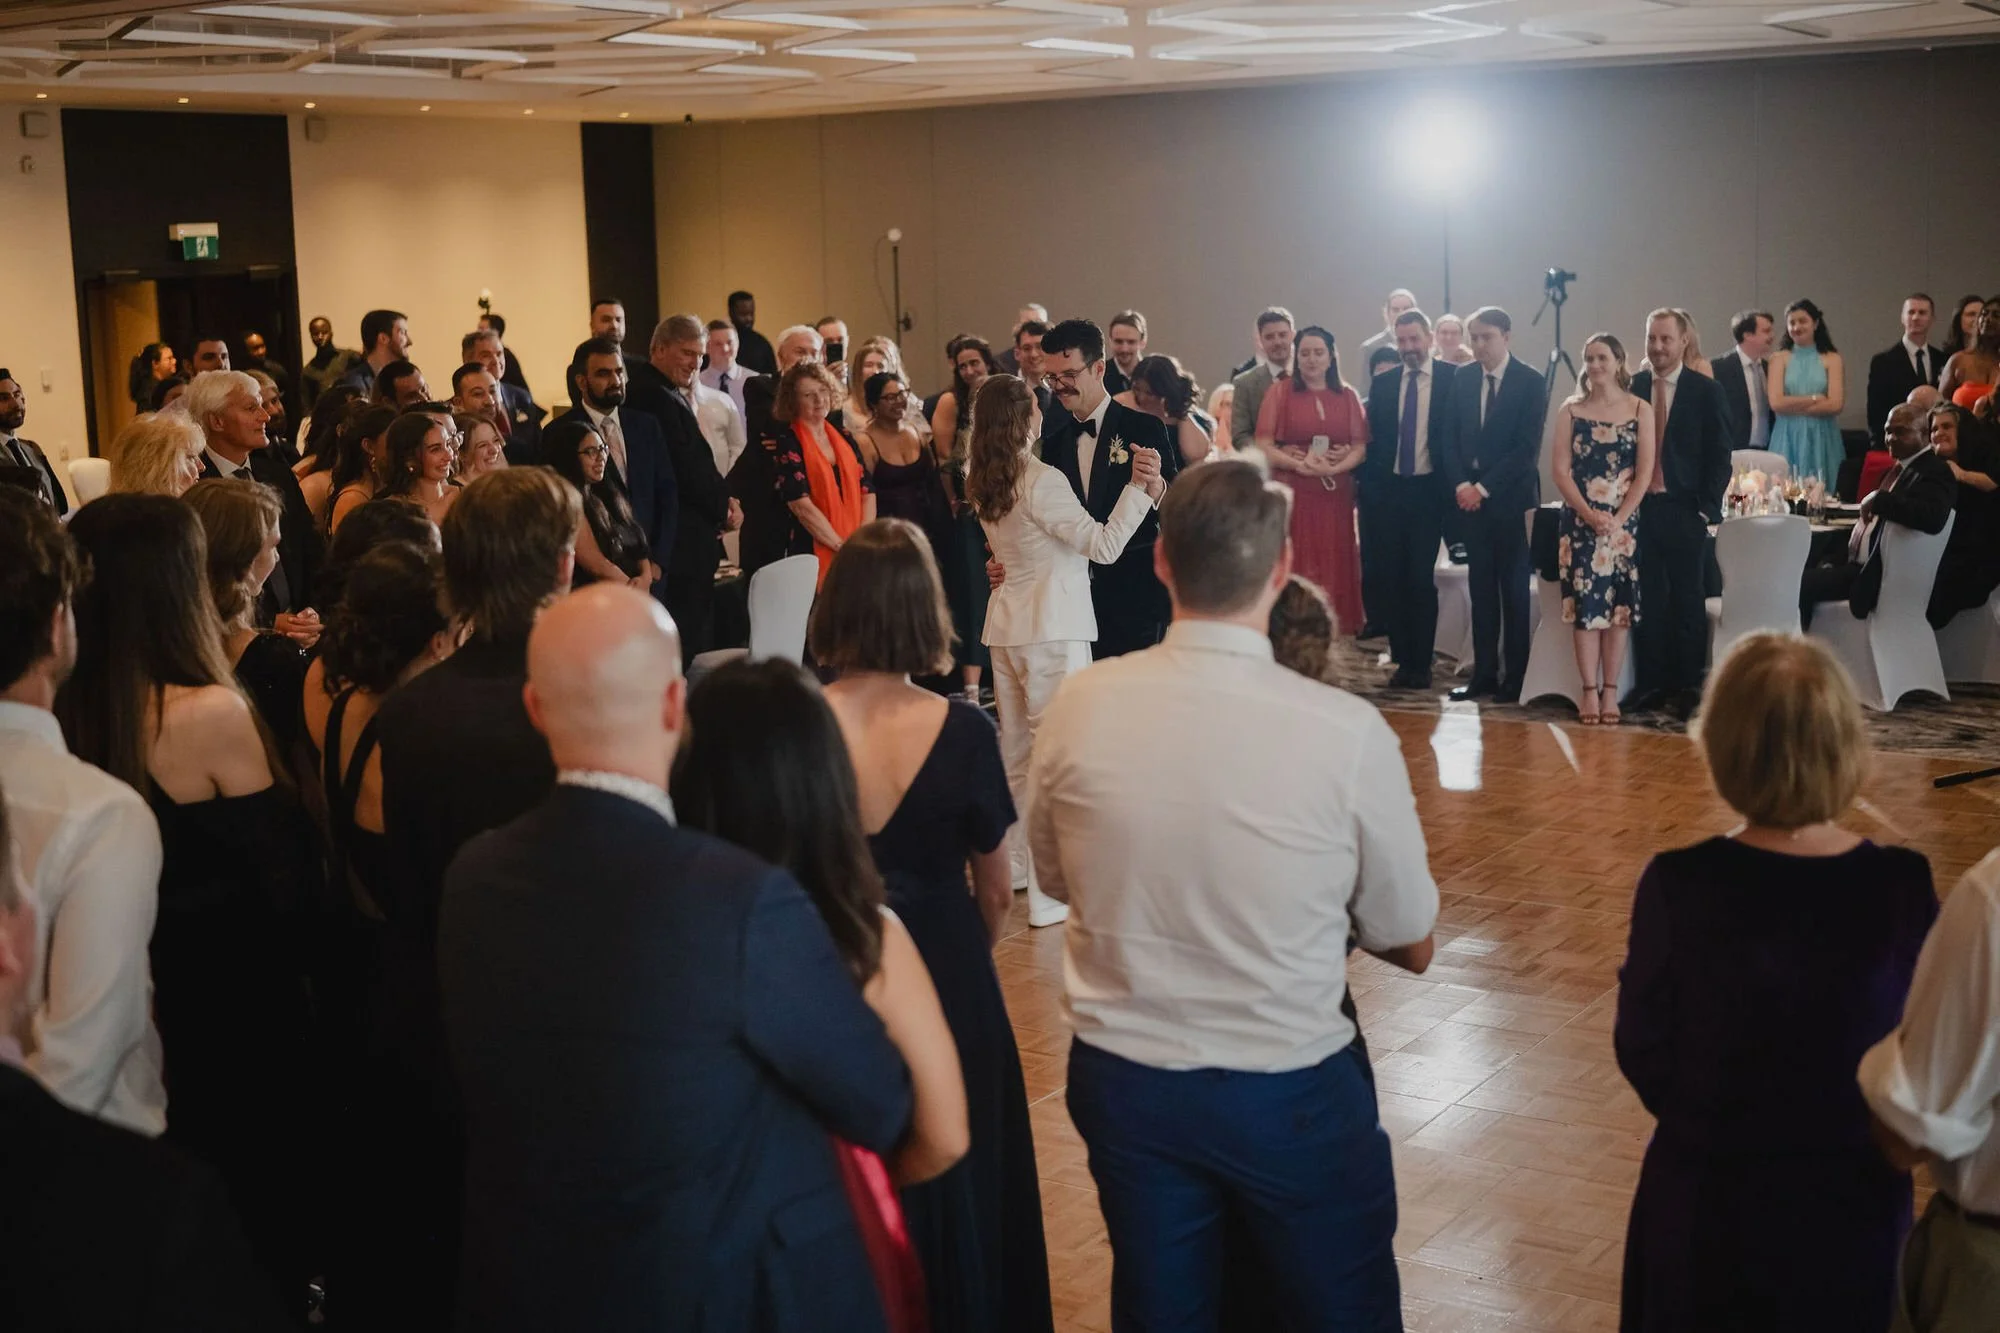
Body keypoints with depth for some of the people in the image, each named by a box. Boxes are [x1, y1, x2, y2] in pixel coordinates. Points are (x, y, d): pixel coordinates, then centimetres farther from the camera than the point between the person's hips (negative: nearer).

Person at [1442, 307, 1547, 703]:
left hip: (1511, 498, -4)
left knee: (1515, 589, 2)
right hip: (1469, 496, 4)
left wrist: (1484, 487, -14)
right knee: (1481, 587, 6)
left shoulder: (1531, 382, -6)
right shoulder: (1463, 380, 8)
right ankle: (1484, 673, 10)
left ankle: (1516, 678, 7)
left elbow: (1527, 447, -11)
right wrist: (1460, 485, -7)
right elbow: (1450, 439, 8)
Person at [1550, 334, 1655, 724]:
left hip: (1623, 522, 0)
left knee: (1618, 605, 1)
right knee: (1584, 604, -4)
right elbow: (1560, 469, 0)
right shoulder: (1570, 409, 5)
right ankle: (1589, 692, 1)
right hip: (1580, 520, 0)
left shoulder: (1640, 410, 3)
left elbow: (1644, 472, -1)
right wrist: (1589, 514, -12)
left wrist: (1617, 519, -11)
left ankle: (1610, 691, 6)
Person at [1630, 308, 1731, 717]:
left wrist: (1707, 507, -7)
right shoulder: (1632, 387, 6)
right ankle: (1652, 684, 13)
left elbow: (1719, 455, 1)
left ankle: (1688, 686, 10)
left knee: (1688, 601, 4)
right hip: (1640, 508, 2)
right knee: (1648, 600, 6)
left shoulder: (1705, 390, 1)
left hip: (1684, 510, -2)